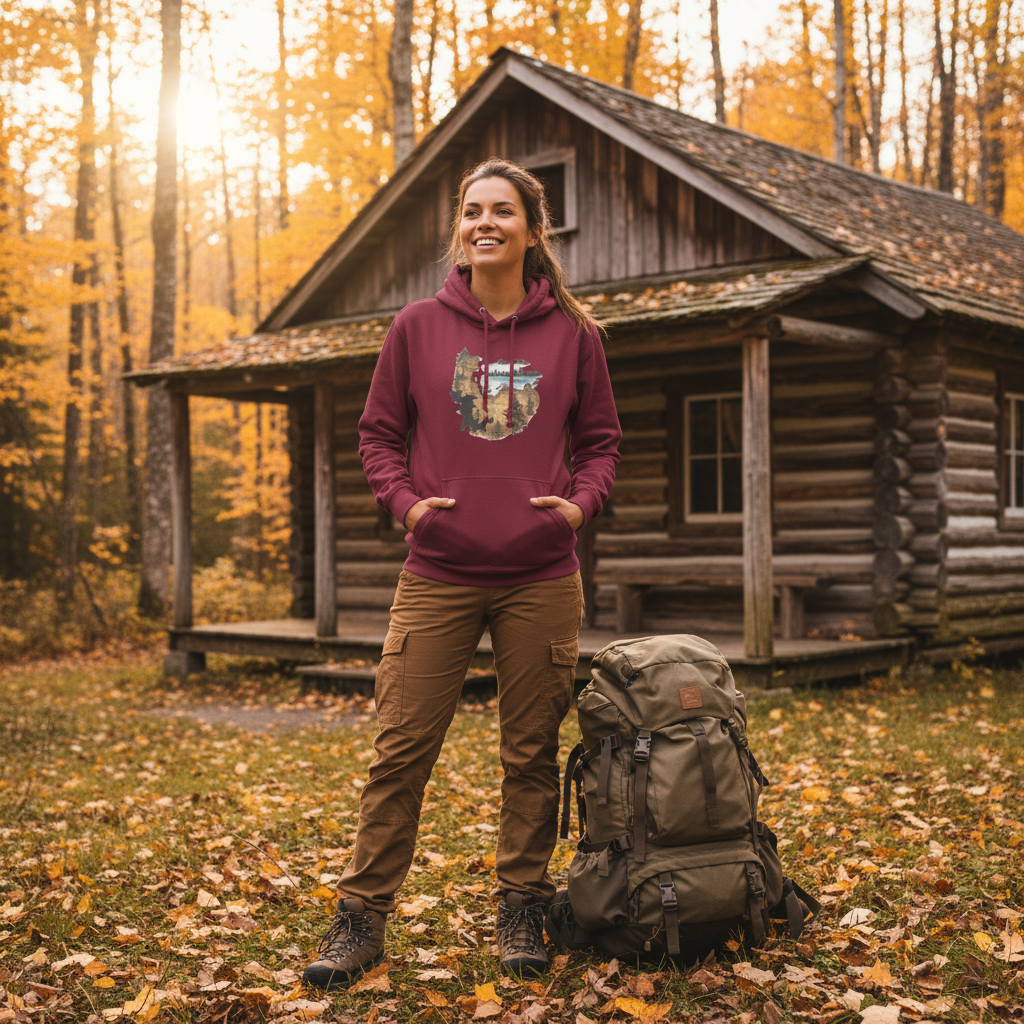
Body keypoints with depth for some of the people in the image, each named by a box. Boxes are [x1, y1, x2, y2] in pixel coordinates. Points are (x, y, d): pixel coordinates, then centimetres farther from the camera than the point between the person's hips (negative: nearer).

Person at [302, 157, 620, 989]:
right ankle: (362, 916, 11)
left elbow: (601, 440, 13)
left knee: (532, 751, 9)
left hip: (541, 578, 1)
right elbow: (379, 434, 10)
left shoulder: (573, 334, 5)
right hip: (438, 576, 0)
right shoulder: (418, 327, 4)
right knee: (401, 748, 0)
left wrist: (581, 502, -4)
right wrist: (405, 500, -5)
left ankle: (523, 909, 24)